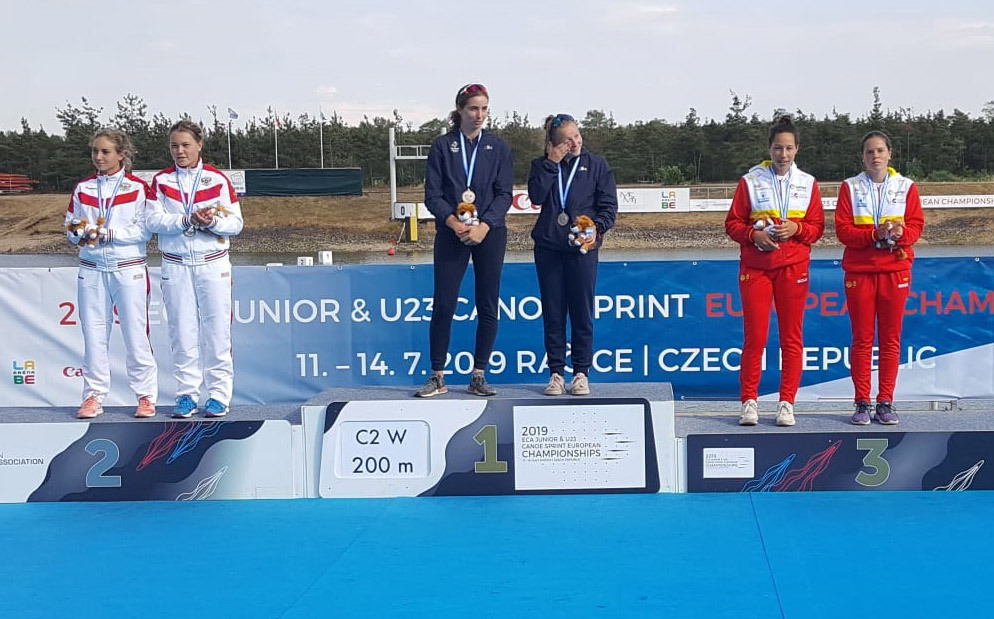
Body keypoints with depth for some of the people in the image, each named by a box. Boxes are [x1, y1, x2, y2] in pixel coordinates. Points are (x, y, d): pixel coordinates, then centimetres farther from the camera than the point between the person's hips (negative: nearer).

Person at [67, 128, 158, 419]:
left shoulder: (138, 188, 0)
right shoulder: (83, 188, 12)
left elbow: (144, 231, -8)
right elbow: (70, 228, 13)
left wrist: (106, 233, -14)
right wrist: (83, 232, -9)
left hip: (129, 269, -3)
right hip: (92, 271, 3)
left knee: (135, 334, -3)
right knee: (93, 335, 2)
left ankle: (146, 395, 6)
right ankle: (93, 396, 10)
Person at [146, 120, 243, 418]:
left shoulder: (218, 179, 3)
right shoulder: (161, 181, 7)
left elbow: (235, 223, 1)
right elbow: (154, 220, -4)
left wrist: (213, 222, -19)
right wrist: (189, 220, -17)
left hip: (213, 263, -1)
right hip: (175, 265, 1)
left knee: (216, 329, -1)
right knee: (181, 330, 3)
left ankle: (218, 395, 4)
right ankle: (187, 395, 10)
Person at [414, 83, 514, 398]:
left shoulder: (498, 147, 8)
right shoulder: (442, 146, 5)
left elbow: (504, 193, 1)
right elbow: (432, 194, 0)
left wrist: (483, 226, -13)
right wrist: (454, 223, -15)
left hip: (489, 233, 1)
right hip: (451, 234, -1)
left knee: (488, 307, 2)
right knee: (443, 305, -5)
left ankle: (479, 376, 9)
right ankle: (437, 377, 2)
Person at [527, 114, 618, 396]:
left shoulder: (596, 165, 6)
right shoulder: (542, 166, 8)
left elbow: (609, 205, 3)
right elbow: (536, 196, -9)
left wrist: (597, 228, -14)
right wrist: (551, 162, -9)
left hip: (582, 247, -1)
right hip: (548, 246, 1)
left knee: (581, 313, 1)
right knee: (553, 313, 4)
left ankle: (581, 373, 8)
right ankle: (556, 372, 10)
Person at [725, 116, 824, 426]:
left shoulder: (808, 183, 9)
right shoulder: (750, 181, 4)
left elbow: (817, 226, 9)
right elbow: (733, 223, 4)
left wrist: (797, 229, -10)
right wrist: (753, 235, -13)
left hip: (793, 266, 1)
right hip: (755, 266, -1)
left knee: (792, 337, 1)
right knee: (754, 336, -4)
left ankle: (787, 403, 8)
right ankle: (749, 401, 4)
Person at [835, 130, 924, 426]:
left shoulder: (906, 187, 7)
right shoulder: (850, 187, 5)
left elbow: (916, 224, 3)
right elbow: (842, 229, -3)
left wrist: (901, 233, -19)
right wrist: (874, 235, -18)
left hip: (895, 269, 1)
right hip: (859, 270, -1)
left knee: (890, 339, 2)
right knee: (862, 339, 0)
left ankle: (885, 402, 7)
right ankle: (862, 403, 5)